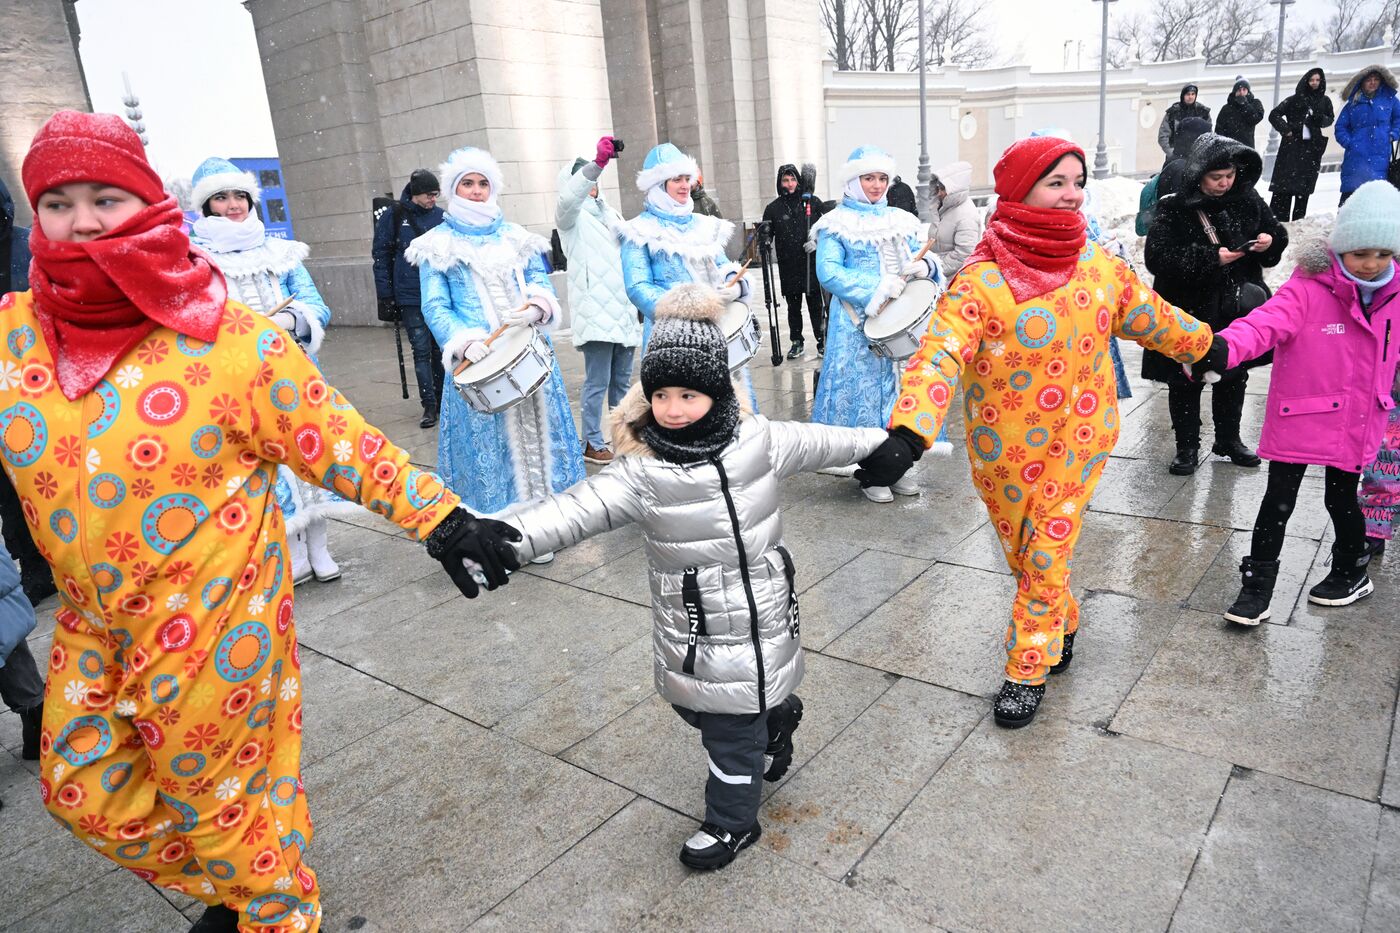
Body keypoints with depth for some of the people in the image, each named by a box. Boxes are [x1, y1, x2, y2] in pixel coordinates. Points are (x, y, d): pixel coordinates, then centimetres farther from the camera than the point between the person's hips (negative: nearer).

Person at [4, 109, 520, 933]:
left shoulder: (227, 338, -16)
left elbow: (342, 445, -13)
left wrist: (442, 518, -15)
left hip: (215, 619, -6)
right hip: (94, 624, 6)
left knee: (226, 800, 12)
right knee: (85, 792, 22)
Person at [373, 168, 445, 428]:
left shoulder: (442, 217, 3)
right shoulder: (392, 218, -1)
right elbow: (381, 257, 1)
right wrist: (385, 295, -2)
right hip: (410, 298, -2)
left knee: (441, 349, 10)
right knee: (421, 351, -2)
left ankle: (442, 400, 22)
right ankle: (429, 405, 2)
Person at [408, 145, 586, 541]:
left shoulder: (516, 237, 15)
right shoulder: (439, 245, 5)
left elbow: (543, 284, 10)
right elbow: (435, 307, -4)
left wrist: (536, 307, -15)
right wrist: (464, 341, -22)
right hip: (479, 363, -3)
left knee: (533, 437, 8)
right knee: (487, 447, -2)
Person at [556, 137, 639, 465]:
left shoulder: (611, 213, 22)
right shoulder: (571, 215, 2)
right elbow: (569, 197, -22)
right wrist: (598, 162, -35)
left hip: (624, 309, 7)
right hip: (595, 311, -6)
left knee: (622, 379, 12)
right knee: (597, 382, -7)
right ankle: (593, 443, 2)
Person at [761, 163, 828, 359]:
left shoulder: (812, 202, 4)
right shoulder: (773, 208, 5)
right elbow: (766, 235, 8)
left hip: (812, 264, -1)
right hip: (788, 267, 1)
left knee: (816, 304, 3)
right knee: (793, 307, 10)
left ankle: (822, 341, 14)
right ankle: (797, 342, 21)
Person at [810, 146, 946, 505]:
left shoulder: (901, 220, 14)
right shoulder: (837, 224, -3)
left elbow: (919, 258, 16)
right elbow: (828, 273, -14)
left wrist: (925, 266, -10)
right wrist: (879, 288, -21)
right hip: (860, 324, -6)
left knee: (901, 385, 9)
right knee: (864, 387, -2)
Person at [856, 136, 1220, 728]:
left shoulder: (1101, 268, -3)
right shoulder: (982, 280, -19)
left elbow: (1153, 319, 17)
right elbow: (940, 356, -33)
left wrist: (1205, 347, 30)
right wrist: (906, 435, -48)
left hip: (1077, 442, 2)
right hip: (1003, 449, -1)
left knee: (1047, 559, 2)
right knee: (1021, 556, 17)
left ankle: (1027, 671, 19)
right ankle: (1063, 625, 46)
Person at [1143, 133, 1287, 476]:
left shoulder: (1247, 200, 1)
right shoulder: (1175, 209, -15)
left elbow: (1276, 231, 13)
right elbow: (1156, 257, -22)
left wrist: (1270, 241, -11)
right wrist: (1211, 259, -25)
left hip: (1238, 309, 5)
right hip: (1189, 312, -5)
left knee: (1234, 377, 17)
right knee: (1186, 382, 6)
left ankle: (1229, 439, 35)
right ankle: (1187, 447, 20)